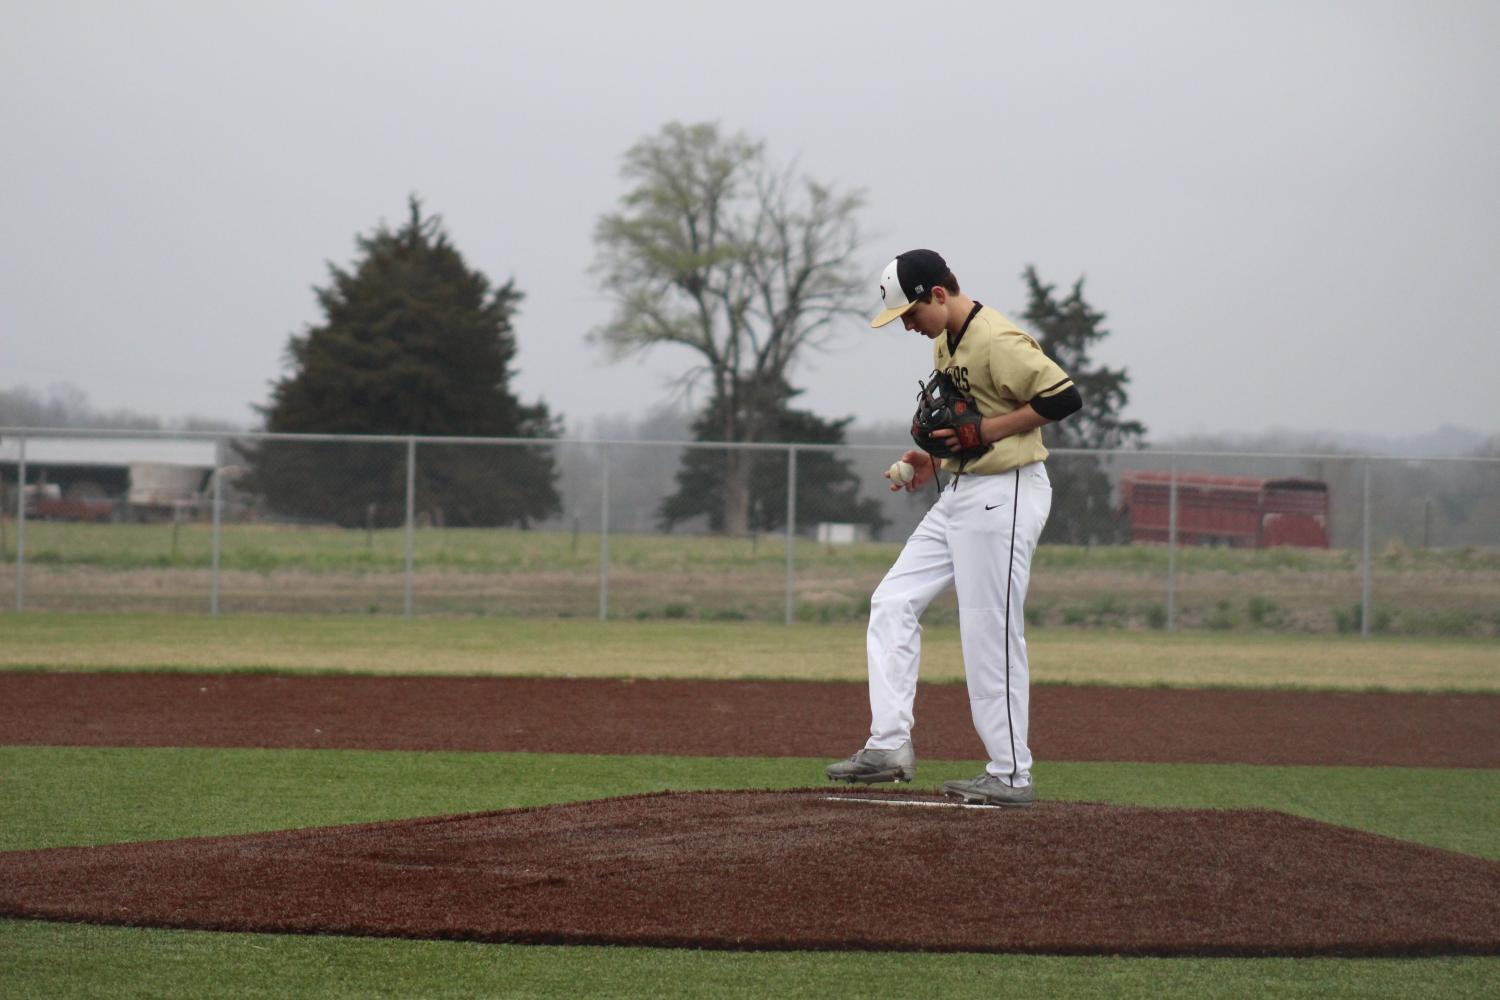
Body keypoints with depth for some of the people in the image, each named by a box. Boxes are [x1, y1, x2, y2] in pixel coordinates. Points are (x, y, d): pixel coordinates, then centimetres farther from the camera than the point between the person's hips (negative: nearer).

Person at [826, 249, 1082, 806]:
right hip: (959, 494, 10)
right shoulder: (945, 341, 12)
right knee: (893, 603, 5)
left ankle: (1011, 775, 1)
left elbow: (1064, 397, -23)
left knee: (991, 636, -6)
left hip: (1005, 495, -10)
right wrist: (933, 459, 9)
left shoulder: (997, 341, -18)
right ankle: (889, 745, 3)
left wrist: (985, 431, -20)